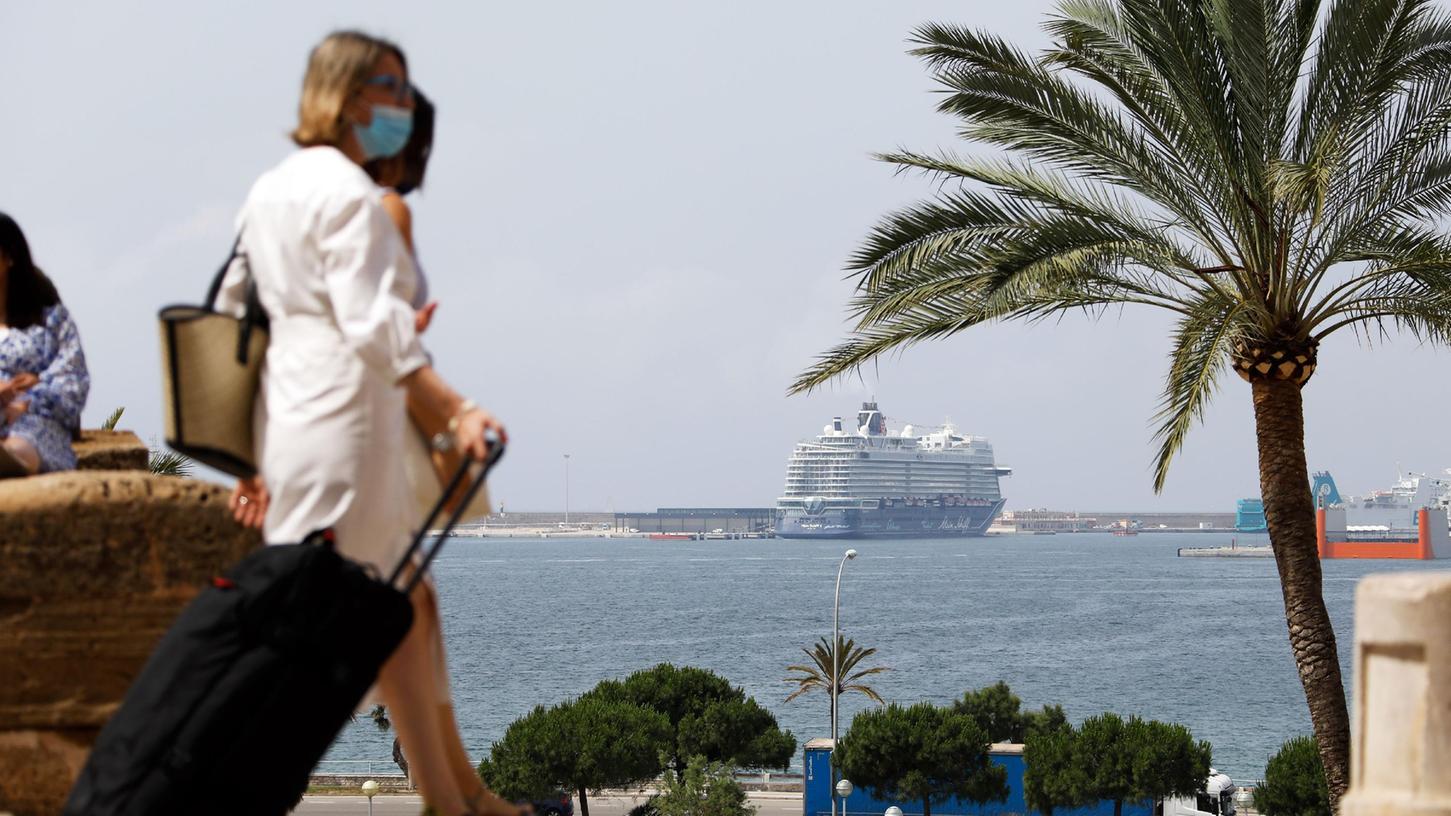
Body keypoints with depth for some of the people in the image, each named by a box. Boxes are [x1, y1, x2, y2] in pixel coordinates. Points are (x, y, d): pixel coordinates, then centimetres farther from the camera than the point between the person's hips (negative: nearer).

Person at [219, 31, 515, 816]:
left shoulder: (271, 188, 15)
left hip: (289, 418, 10)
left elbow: (230, 315, 17)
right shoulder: (348, 191, -12)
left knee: (407, 608, 16)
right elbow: (372, 324, -23)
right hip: (343, 419, -10)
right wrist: (457, 409, -29)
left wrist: (253, 457, 19)